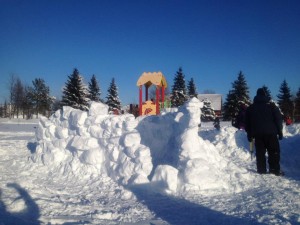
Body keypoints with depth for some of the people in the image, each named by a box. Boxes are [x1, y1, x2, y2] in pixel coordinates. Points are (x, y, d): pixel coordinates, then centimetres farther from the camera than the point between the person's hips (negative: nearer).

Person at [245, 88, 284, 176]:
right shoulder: (271, 105, 3)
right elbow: (279, 119, 1)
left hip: (257, 133, 2)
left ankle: (261, 170, 5)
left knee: (260, 152, 6)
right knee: (274, 152, 3)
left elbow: (247, 122, 11)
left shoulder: (250, 108, 10)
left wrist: (249, 135, 16)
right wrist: (280, 132, 6)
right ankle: (275, 170, -3)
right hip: (271, 132, -2)